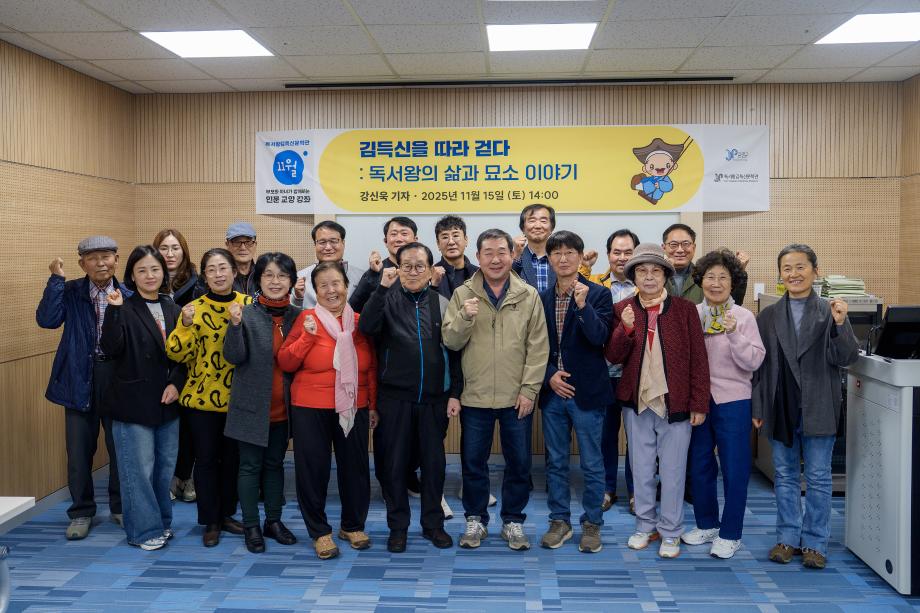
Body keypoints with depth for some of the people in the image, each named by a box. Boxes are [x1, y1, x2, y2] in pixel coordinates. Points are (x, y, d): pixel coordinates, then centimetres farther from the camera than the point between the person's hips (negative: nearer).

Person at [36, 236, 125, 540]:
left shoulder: (128, 296, -2)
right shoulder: (70, 292, -1)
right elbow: (46, 320, -17)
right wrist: (57, 279, -18)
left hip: (118, 377, 0)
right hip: (80, 378, 0)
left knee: (121, 446, 11)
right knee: (79, 449, 8)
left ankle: (121, 506, 30)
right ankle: (81, 511, 25)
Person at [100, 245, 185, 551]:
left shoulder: (172, 308, 9)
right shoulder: (124, 309, -6)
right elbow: (111, 349, -18)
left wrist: (176, 383, -2)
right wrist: (114, 311, -27)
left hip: (167, 401, 5)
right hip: (133, 402, -5)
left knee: (165, 465, 13)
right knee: (139, 468, 1)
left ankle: (162, 521, 29)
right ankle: (144, 529, 14)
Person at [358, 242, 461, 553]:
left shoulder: (442, 303, 6)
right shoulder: (387, 299, 1)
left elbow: (454, 352, 7)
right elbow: (367, 327, -18)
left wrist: (455, 393, 1)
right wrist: (382, 287, -23)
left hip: (434, 398, 1)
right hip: (395, 397, -1)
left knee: (434, 462, 9)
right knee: (394, 463, 7)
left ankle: (433, 524, 25)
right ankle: (397, 526, 22)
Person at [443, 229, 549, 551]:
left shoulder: (529, 296, -1)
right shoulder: (463, 294, 0)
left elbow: (538, 348, -2)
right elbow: (451, 342, -3)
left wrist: (529, 389, -7)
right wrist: (464, 317, -21)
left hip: (517, 397, 0)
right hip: (475, 396, 0)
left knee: (519, 462, 10)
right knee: (473, 461, 11)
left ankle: (513, 521, 27)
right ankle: (475, 519, 29)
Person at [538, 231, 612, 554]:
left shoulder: (598, 294, -4)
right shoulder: (542, 299, 7)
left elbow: (599, 338, -17)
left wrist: (582, 305, -29)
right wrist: (549, 375, -6)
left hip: (586, 392, -3)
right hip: (553, 392, 4)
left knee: (591, 463, 6)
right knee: (556, 462, 12)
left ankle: (592, 523, 20)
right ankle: (560, 520, 25)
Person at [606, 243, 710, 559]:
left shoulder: (685, 309, -3)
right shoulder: (622, 309, 2)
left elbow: (698, 360, -2)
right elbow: (613, 357, -3)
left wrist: (699, 404, -5)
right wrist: (626, 328, -20)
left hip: (675, 403, -2)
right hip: (636, 402, 2)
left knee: (672, 471, 7)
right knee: (641, 469, 13)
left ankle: (670, 532, 21)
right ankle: (645, 526, 29)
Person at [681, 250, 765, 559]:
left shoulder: (744, 317, -5)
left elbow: (753, 362, -11)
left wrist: (734, 334, -23)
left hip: (732, 402, -4)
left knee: (734, 470, 3)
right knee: (699, 466, 14)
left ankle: (730, 535, 17)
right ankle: (706, 524, 31)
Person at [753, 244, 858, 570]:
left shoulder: (830, 312, -3)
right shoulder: (768, 316, 4)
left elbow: (846, 359, -7)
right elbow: (759, 365, 5)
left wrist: (839, 325, -23)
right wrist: (757, 407, 3)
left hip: (818, 409, -2)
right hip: (781, 408, 2)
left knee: (818, 479, 7)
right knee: (785, 476, 12)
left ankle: (815, 542, 19)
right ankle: (788, 538, 24)